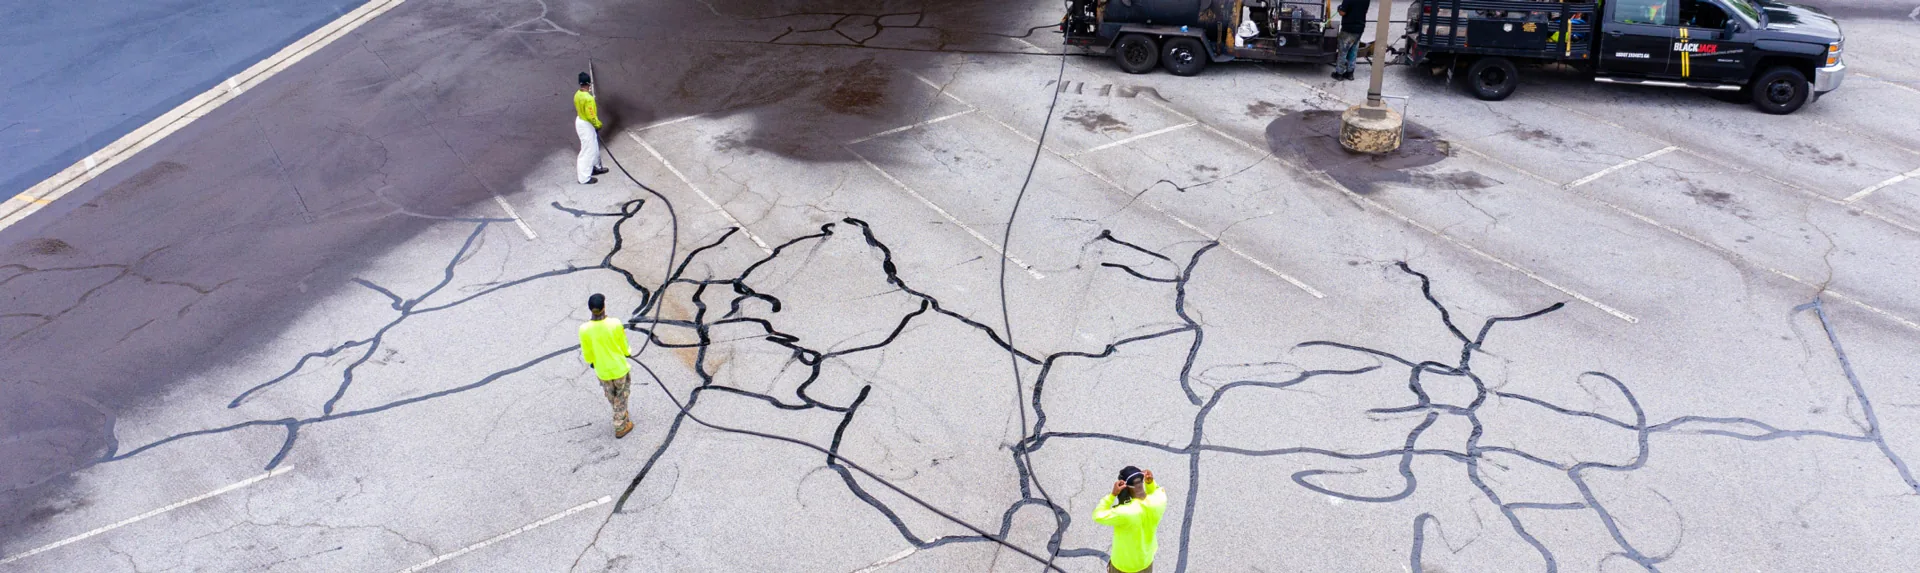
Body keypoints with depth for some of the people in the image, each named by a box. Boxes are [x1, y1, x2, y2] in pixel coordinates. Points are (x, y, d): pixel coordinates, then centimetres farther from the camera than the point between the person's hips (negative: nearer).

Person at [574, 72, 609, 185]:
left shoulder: (578, 94, -1)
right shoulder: (588, 98, -30)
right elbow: (591, 116, -27)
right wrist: (598, 125, -9)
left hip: (580, 121, 10)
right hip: (586, 125, -10)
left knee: (594, 147, 26)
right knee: (588, 150, 2)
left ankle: (595, 167, 43)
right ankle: (584, 177, 9)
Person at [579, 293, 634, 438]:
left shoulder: (584, 330, -23)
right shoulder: (615, 324, -26)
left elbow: (588, 355, -8)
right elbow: (624, 347, -9)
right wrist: (627, 353, 14)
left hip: (602, 372, 2)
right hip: (620, 369, -2)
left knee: (611, 398, 28)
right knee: (621, 399, 21)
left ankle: (620, 416, 51)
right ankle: (620, 427, 33)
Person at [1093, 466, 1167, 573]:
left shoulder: (1125, 513, -41)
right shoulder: (1159, 501, -26)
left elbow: (1098, 516, -25)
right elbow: (1159, 491, 1)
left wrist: (1112, 494, -31)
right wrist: (1150, 483, -19)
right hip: (1146, 560, 5)